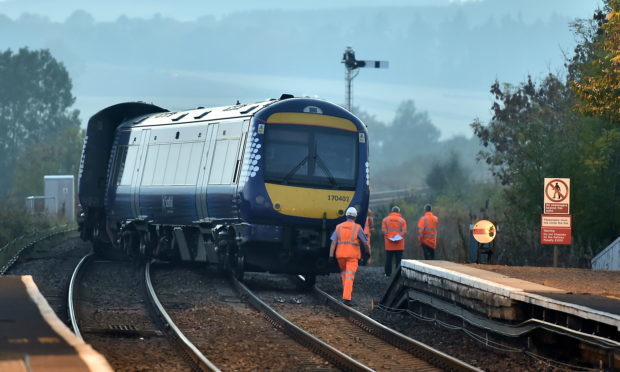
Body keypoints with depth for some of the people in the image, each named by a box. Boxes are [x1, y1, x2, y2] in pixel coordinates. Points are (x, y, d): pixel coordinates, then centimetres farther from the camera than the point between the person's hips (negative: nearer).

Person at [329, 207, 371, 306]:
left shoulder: (339, 227, 5)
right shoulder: (357, 228, -3)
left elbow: (333, 242, -2)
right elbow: (365, 242, 0)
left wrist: (331, 256, -4)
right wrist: (368, 252, 17)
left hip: (340, 255, 3)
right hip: (352, 256, -3)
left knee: (344, 273, 25)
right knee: (349, 276, -8)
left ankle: (346, 293, 29)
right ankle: (346, 298, -19)